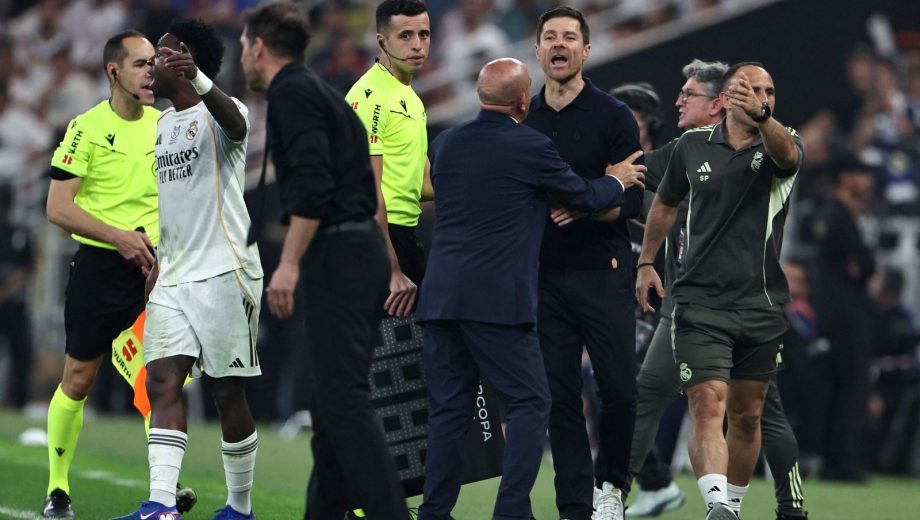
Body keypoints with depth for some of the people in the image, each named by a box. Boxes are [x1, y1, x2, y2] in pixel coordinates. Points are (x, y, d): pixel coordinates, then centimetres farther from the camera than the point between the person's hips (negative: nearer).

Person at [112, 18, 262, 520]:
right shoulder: (161, 125, 18)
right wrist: (158, 263, 26)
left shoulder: (217, 114, -7)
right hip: (173, 277, 7)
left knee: (227, 392, -1)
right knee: (163, 382, -8)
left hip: (224, 272, -7)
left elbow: (235, 124, -33)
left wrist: (195, 78, -51)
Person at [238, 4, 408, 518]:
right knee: (335, 399, 12)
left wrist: (290, 263, -22)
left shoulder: (291, 93, -8)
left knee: (344, 398, -14)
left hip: (336, 257, -10)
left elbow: (313, 182, -21)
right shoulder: (321, 91, 22)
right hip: (363, 250, 10)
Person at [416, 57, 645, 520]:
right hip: (496, 299, -6)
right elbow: (585, 196, 6)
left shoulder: (446, 143, 11)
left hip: (440, 294, 6)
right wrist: (618, 181, 29)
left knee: (449, 408, 9)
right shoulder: (530, 148, -6)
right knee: (529, 403, 1)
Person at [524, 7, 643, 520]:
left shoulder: (613, 115, -2)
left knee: (619, 389, -7)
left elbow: (635, 200, -7)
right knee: (560, 396, 1)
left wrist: (584, 208, -20)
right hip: (544, 274, 3)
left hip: (603, 271, -3)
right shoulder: (524, 120, 10)